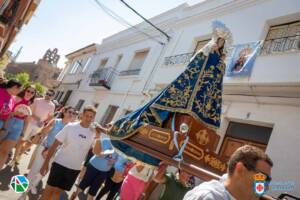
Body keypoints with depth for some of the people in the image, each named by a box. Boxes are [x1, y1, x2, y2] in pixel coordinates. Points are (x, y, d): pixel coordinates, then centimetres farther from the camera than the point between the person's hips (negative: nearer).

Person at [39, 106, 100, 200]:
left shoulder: (93, 133, -3)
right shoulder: (70, 127, -10)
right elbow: (54, 145, -7)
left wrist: (98, 137, -21)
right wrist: (46, 163, -9)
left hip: (75, 169, 3)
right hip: (60, 164, -2)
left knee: (58, 191, 15)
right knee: (49, 189, 4)